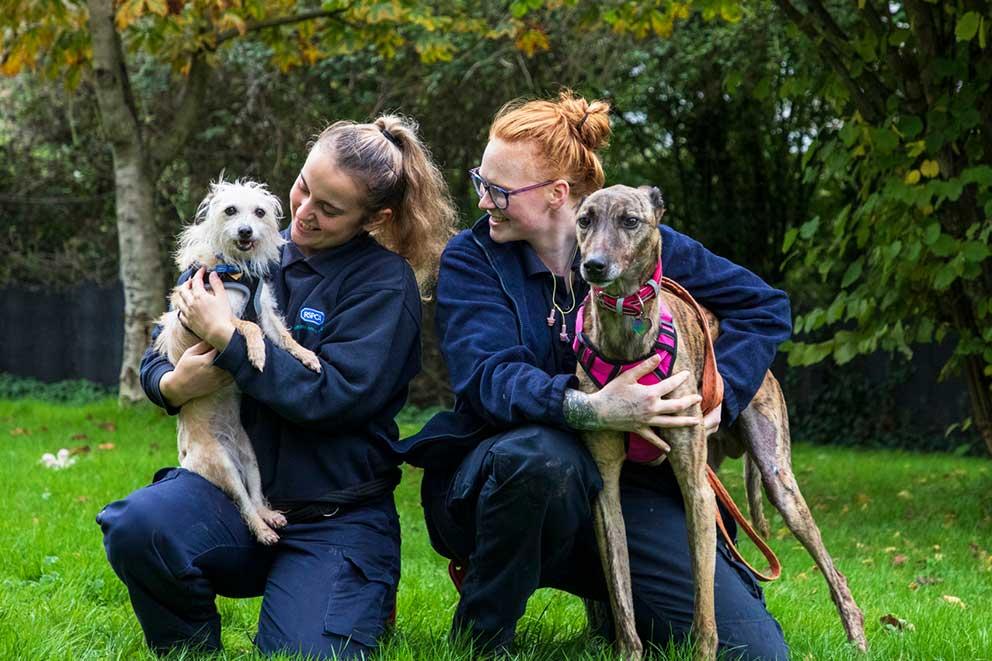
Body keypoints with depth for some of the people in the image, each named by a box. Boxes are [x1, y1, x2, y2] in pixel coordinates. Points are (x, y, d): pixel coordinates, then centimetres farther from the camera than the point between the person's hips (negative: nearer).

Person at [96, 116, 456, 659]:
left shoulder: (386, 282, -6)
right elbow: (158, 355, 11)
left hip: (335, 517, -3)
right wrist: (172, 385, -13)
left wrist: (225, 337, -17)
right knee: (136, 524, -29)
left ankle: (364, 602, 16)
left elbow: (333, 397, -18)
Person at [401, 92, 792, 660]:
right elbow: (489, 377, -21)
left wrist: (720, 395, -9)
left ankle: (613, 600, 18)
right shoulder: (471, 259, -4)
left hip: (630, 479, 2)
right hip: (498, 478, -2)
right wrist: (590, 410, -38)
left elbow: (765, 307, 7)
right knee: (539, 452, -41)